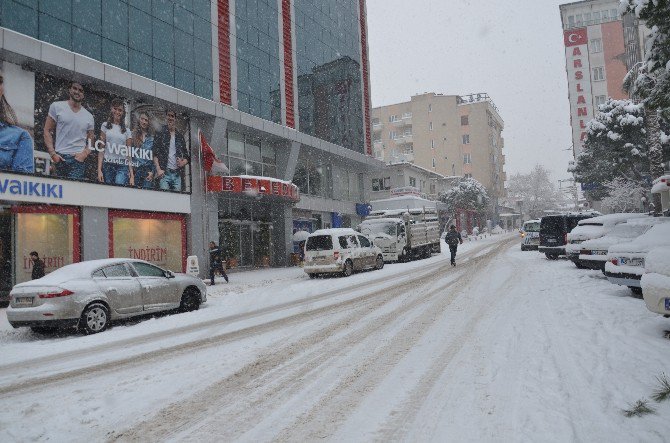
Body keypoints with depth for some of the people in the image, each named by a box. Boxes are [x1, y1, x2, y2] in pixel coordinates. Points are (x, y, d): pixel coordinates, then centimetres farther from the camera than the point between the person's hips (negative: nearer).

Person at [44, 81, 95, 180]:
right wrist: (52, 153, -6)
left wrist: (84, 154, -5)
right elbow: (47, 131, 5)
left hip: (78, 158, 1)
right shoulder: (57, 106, 7)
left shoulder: (89, 116, 13)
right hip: (59, 157, 0)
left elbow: (90, 141, 15)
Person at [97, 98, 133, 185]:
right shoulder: (105, 126, 10)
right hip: (107, 165, 1)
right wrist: (99, 170, -4)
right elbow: (101, 149, 6)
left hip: (122, 166, -1)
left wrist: (131, 174, -1)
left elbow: (129, 153, 8)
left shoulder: (127, 131, 11)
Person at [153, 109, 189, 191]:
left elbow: (187, 156, 19)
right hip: (164, 173, -3)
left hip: (177, 174, 3)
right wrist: (158, 169, -11)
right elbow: (155, 154, 0)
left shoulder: (180, 137, 16)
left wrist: (183, 162, -2)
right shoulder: (160, 134, 6)